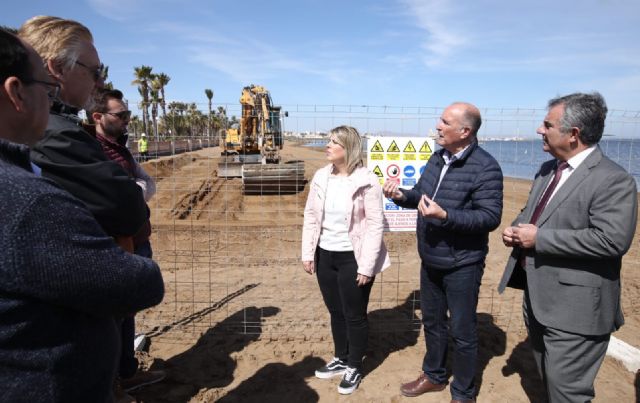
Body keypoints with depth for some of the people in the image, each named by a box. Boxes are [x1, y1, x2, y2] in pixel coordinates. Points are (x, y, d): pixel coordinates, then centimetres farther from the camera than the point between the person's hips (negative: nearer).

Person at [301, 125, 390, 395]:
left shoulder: (367, 181, -14)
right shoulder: (321, 177, 2)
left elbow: (375, 226, -14)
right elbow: (311, 217, 6)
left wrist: (366, 267, -16)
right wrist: (307, 254, 3)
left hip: (353, 258, -5)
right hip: (325, 255, 5)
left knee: (355, 315, 10)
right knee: (335, 312, 19)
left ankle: (354, 367, 30)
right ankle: (341, 359, 40)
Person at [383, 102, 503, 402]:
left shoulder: (485, 167, -19)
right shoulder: (437, 158, 5)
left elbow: (491, 217, -23)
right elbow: (422, 194, 15)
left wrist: (445, 216, -32)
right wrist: (402, 195, -6)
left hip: (462, 264, -7)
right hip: (430, 260, 8)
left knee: (462, 331, 9)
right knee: (432, 321, 22)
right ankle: (433, 375, 44)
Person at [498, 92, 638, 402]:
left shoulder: (613, 180, -18)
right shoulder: (548, 169, 9)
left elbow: (612, 239, -28)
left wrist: (539, 238, -24)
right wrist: (515, 230, -3)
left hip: (574, 309, -8)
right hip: (538, 298, 9)